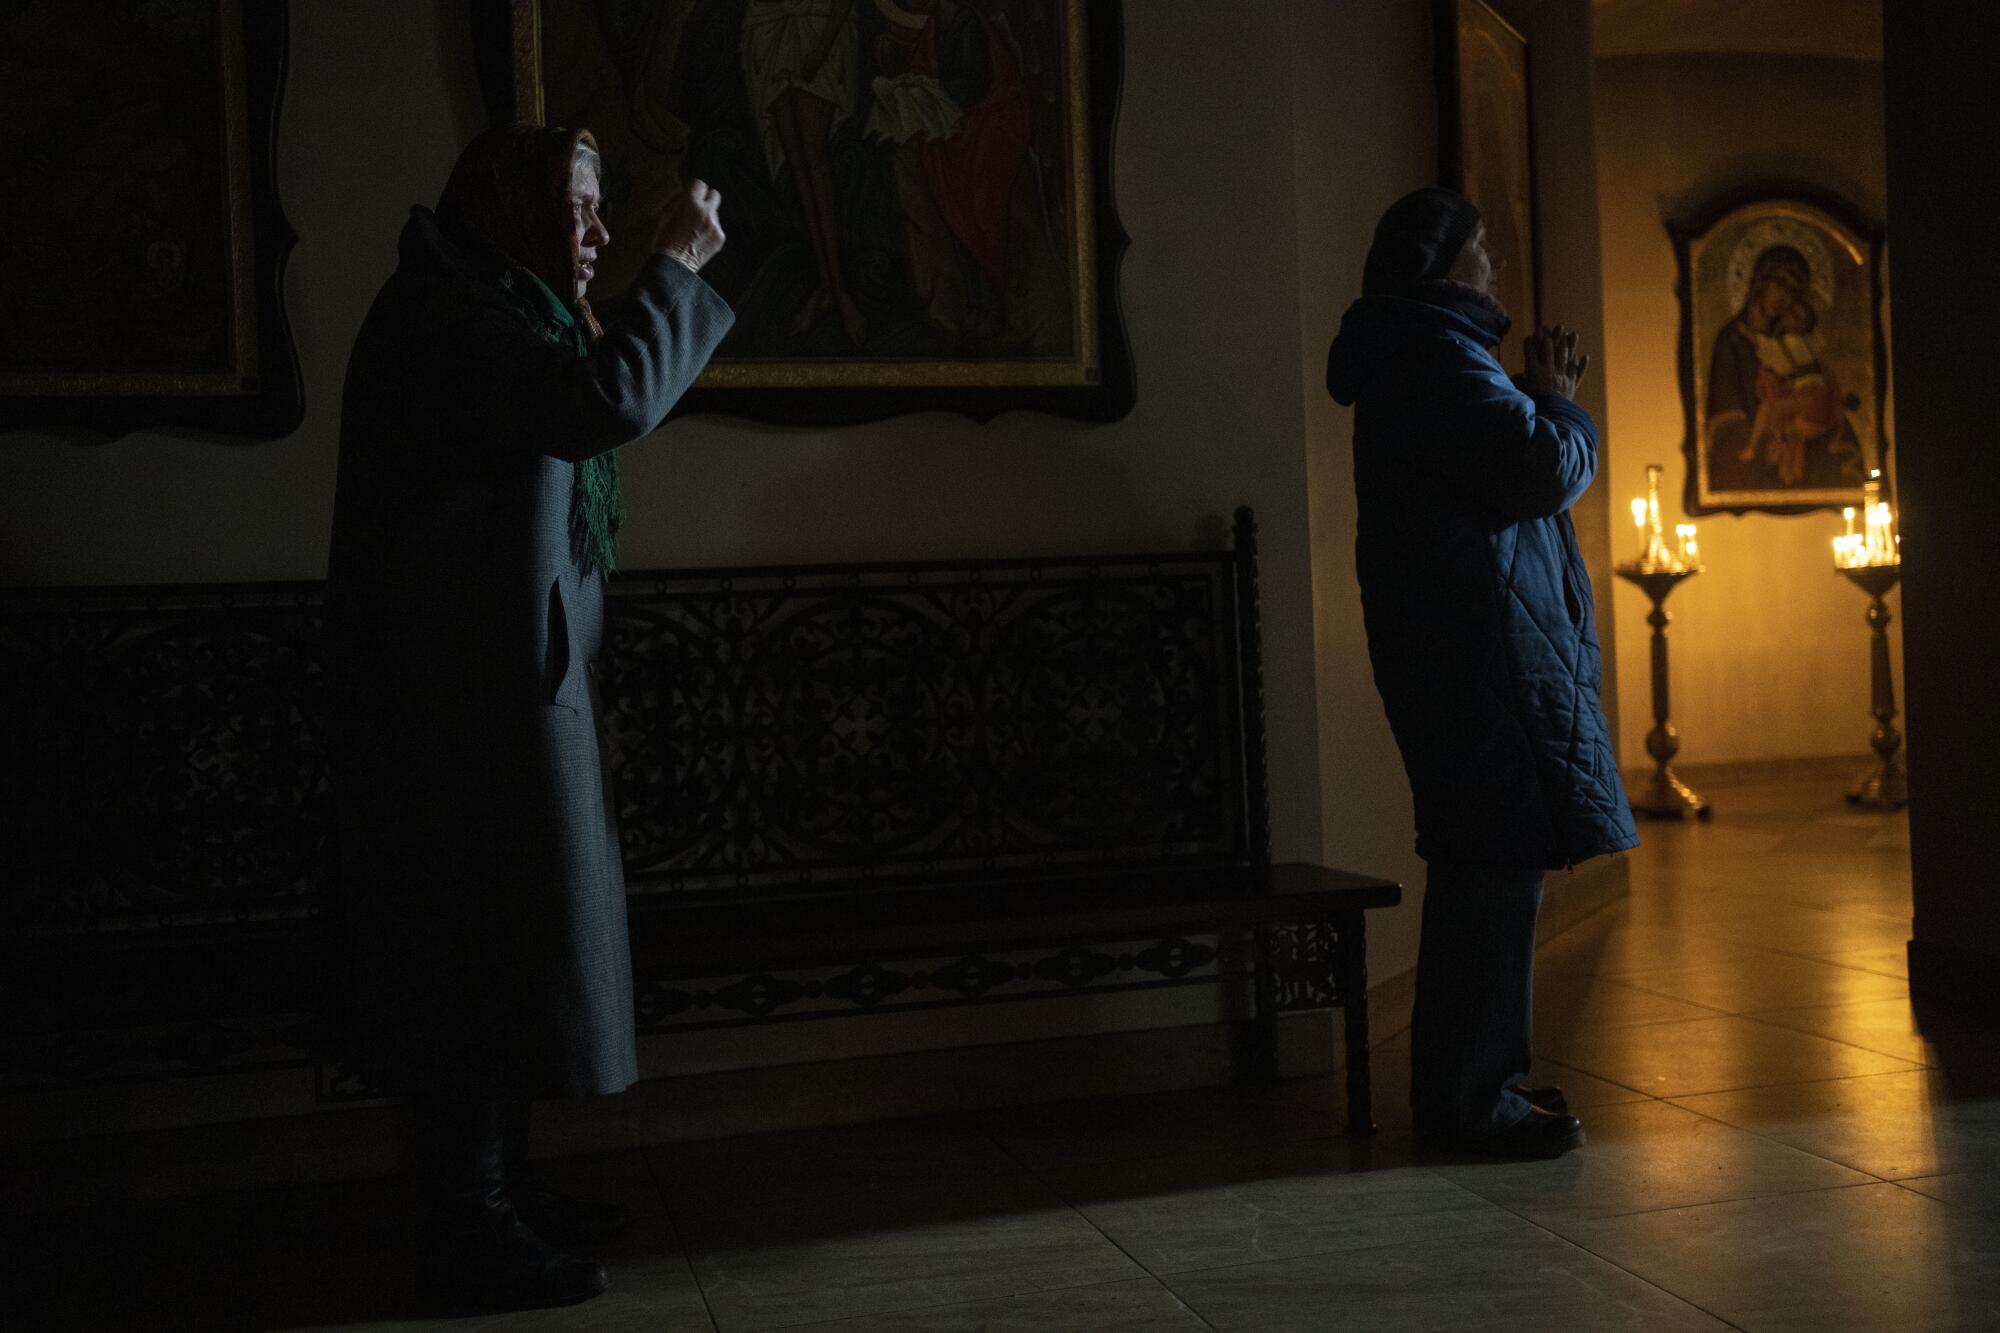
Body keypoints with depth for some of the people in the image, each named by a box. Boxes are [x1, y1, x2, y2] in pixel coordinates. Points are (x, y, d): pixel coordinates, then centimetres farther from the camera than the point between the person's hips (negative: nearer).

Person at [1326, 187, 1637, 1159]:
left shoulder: (1415, 359, 22)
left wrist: (1549, 405, 13)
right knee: (1498, 860, -9)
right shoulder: (1436, 358, -11)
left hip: (1465, 648, 11)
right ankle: (1465, 1098, -3)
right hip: (1484, 645, -11)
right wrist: (1560, 404, 0)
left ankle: (1469, 1083, 21)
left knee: (1490, 861, 13)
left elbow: (1508, 475, 25)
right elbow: (1542, 471, -19)